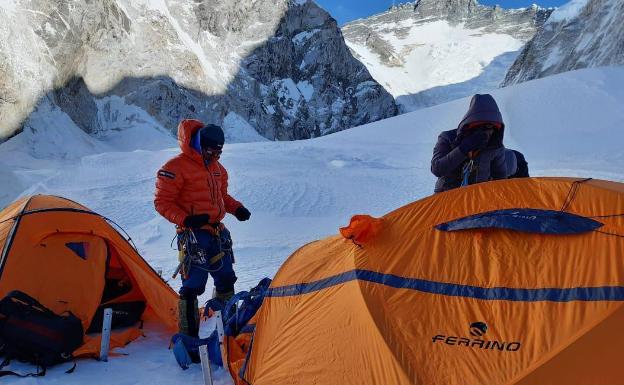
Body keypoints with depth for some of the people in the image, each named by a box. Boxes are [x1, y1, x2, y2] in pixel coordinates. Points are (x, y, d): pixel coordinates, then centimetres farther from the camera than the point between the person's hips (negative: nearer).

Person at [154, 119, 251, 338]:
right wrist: (185, 219, -24)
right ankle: (189, 335, 6)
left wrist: (236, 208, 6)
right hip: (193, 235, -8)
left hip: (218, 232, 8)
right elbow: (162, 202, -11)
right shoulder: (176, 168, -13)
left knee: (226, 279, 16)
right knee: (193, 285, -7)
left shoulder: (217, 167, 13)